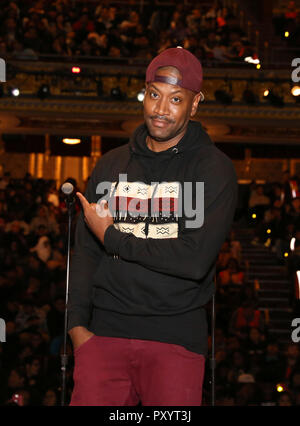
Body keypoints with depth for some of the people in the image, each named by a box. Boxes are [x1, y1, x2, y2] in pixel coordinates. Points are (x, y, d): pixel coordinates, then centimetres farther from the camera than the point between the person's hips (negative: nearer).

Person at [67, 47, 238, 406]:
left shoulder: (214, 169, -1)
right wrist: (77, 324, -2)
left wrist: (113, 237, -6)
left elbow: (196, 259, -13)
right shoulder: (111, 165, 13)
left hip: (177, 334, -2)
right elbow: (85, 250, 10)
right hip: (105, 330, 3)